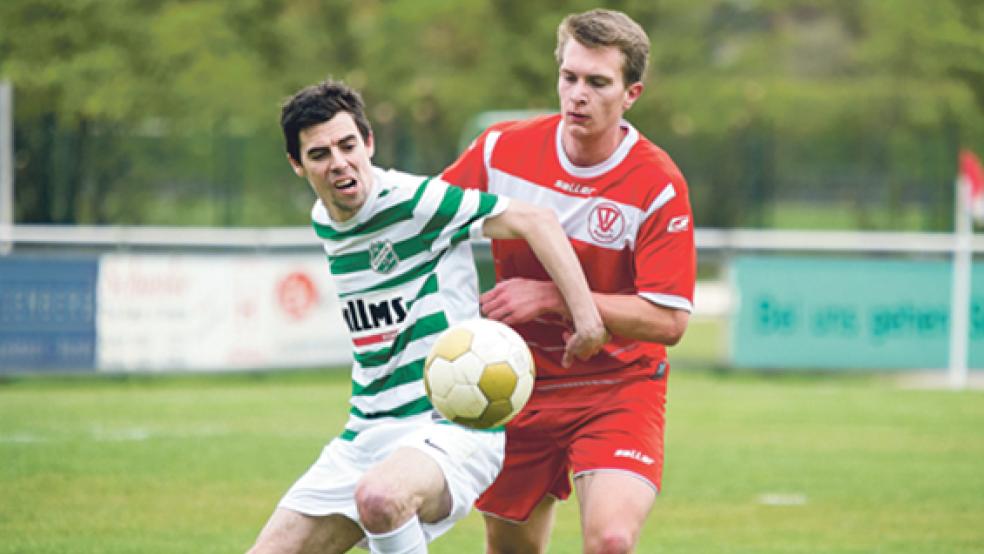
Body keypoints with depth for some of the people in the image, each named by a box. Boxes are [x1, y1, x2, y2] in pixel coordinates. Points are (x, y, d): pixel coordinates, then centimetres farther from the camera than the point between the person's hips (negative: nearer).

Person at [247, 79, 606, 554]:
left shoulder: (414, 202, -14)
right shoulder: (323, 222, 10)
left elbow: (536, 221, -17)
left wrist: (587, 318, -25)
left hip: (453, 429, -8)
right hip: (364, 437, 8)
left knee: (380, 497, -40)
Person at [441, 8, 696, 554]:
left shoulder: (658, 186, -16)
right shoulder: (503, 149, -6)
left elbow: (668, 320, -19)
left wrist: (552, 297, -24)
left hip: (619, 387, -4)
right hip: (521, 383, 4)